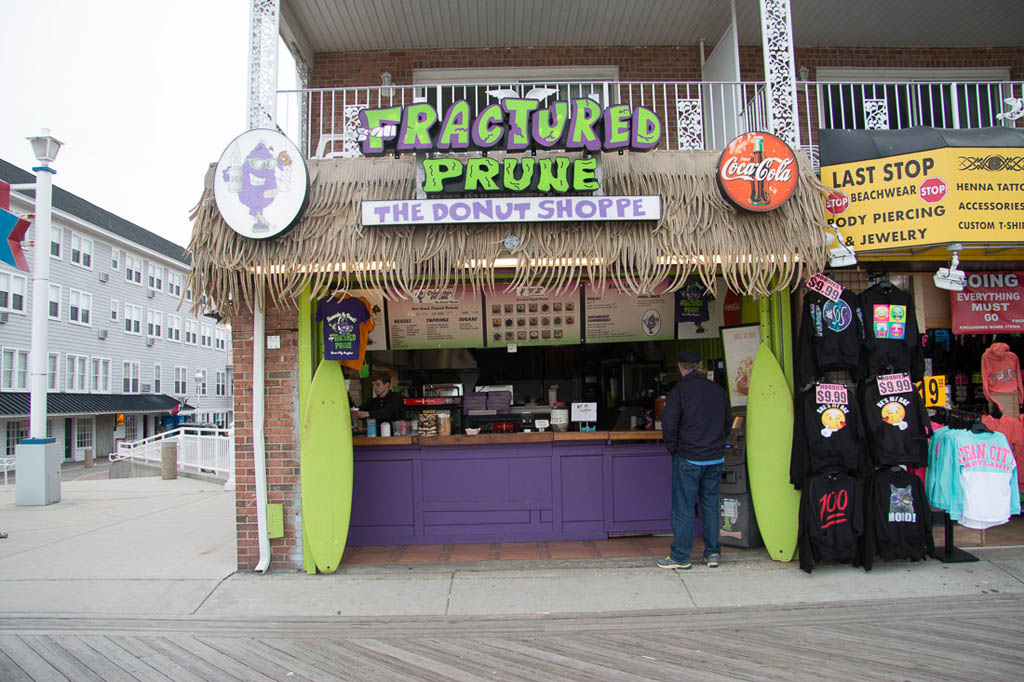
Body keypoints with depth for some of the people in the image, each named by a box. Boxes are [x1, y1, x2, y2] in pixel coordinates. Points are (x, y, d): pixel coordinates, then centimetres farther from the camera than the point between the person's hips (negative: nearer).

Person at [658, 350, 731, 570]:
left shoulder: (679, 391, -11)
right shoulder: (719, 391, 6)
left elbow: (669, 425, -13)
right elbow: (727, 425, 14)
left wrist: (674, 450, 0)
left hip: (688, 459, -5)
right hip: (715, 458, 5)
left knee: (683, 508, 2)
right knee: (710, 504, 15)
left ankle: (680, 557, 8)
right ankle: (713, 552, 20)